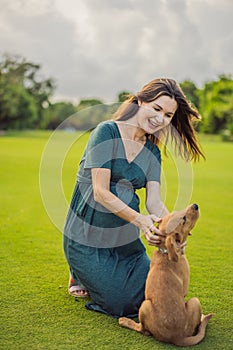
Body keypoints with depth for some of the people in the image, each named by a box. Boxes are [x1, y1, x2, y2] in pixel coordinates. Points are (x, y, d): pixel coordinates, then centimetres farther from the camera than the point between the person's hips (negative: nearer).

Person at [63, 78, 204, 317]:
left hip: (125, 238, 6)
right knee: (124, 304, -10)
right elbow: (101, 192, -21)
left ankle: (92, 274, 27)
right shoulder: (106, 131, -14)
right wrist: (140, 220, -35)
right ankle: (80, 274, 19)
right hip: (88, 237, -6)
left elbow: (154, 201, -7)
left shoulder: (152, 151, 5)